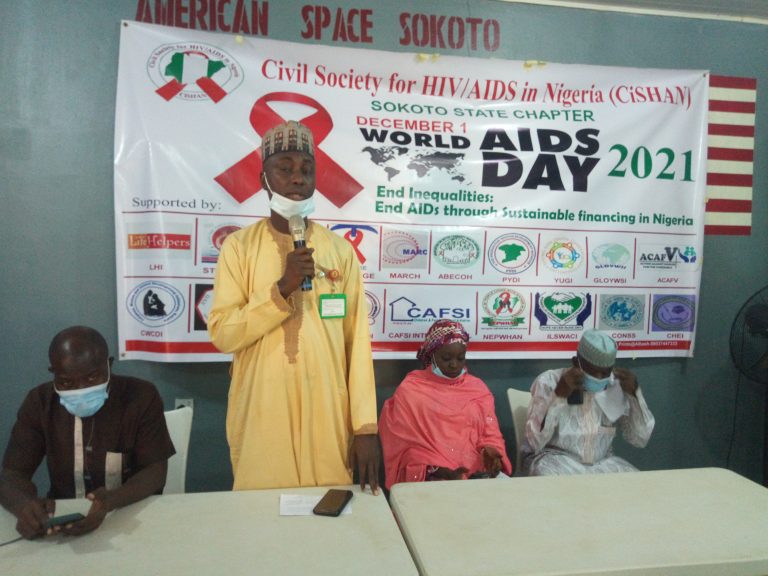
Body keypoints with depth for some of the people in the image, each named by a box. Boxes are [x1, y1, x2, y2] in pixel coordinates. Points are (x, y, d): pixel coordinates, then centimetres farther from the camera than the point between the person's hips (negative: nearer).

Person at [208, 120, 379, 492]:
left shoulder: (340, 249, 2)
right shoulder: (239, 246, 0)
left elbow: (358, 340, -1)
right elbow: (222, 334, -7)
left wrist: (365, 425, -4)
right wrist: (282, 288, -19)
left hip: (327, 416, 1)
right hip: (261, 417, -1)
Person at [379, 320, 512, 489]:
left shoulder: (478, 388, 14)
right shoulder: (409, 390, 2)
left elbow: (490, 433, 13)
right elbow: (405, 446, -1)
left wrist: (491, 451, -10)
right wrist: (440, 472, -14)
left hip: (476, 472, 4)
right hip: (429, 476, -4)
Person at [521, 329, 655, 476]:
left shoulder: (616, 386, 0)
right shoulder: (548, 382, -12)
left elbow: (640, 439, 0)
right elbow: (535, 443, -20)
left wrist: (634, 393, -12)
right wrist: (559, 395, -28)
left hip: (602, 462, 5)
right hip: (553, 458, -4)